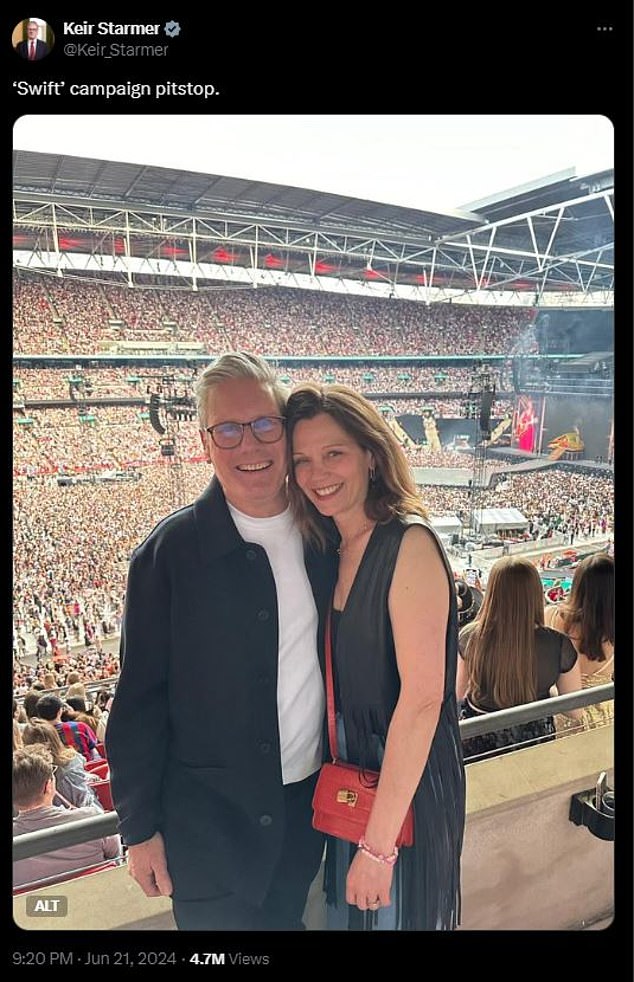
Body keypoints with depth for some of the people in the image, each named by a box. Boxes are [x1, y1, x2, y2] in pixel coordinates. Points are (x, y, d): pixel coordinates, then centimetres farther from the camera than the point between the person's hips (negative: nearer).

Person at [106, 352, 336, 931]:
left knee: (287, 919, 21)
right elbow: (139, 700, -10)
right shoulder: (170, 551, -15)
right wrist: (140, 827, -7)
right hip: (210, 820, -3)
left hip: (310, 803, 4)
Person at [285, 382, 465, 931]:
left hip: (406, 788, -7)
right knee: (347, 915, 24)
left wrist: (379, 841, -23)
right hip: (350, 781, 7)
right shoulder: (331, 550, 3)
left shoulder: (409, 544, -21)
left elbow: (423, 696, -25)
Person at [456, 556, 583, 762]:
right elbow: (575, 712, -6)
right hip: (533, 738, 0)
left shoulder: (469, 637, -18)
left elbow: (457, 694, -2)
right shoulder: (558, 645, -19)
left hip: (477, 743, 0)